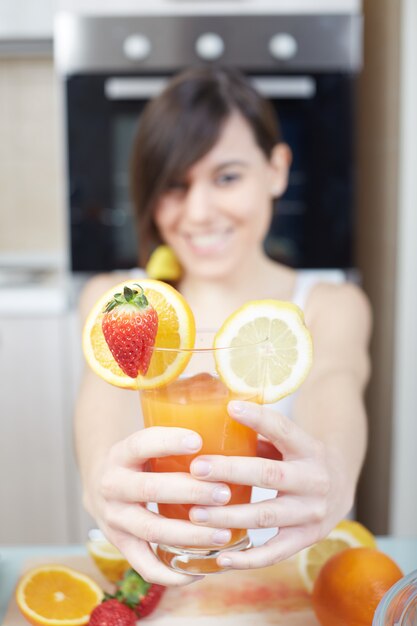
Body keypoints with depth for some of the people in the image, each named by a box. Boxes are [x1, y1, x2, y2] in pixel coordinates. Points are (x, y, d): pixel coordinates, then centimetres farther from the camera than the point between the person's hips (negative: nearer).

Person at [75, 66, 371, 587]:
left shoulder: (332, 308, -1)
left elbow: (334, 385, -22)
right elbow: (112, 381, -20)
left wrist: (334, 471, -44)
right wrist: (101, 474, -42)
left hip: (289, 559, -1)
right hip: (150, 568, 2)